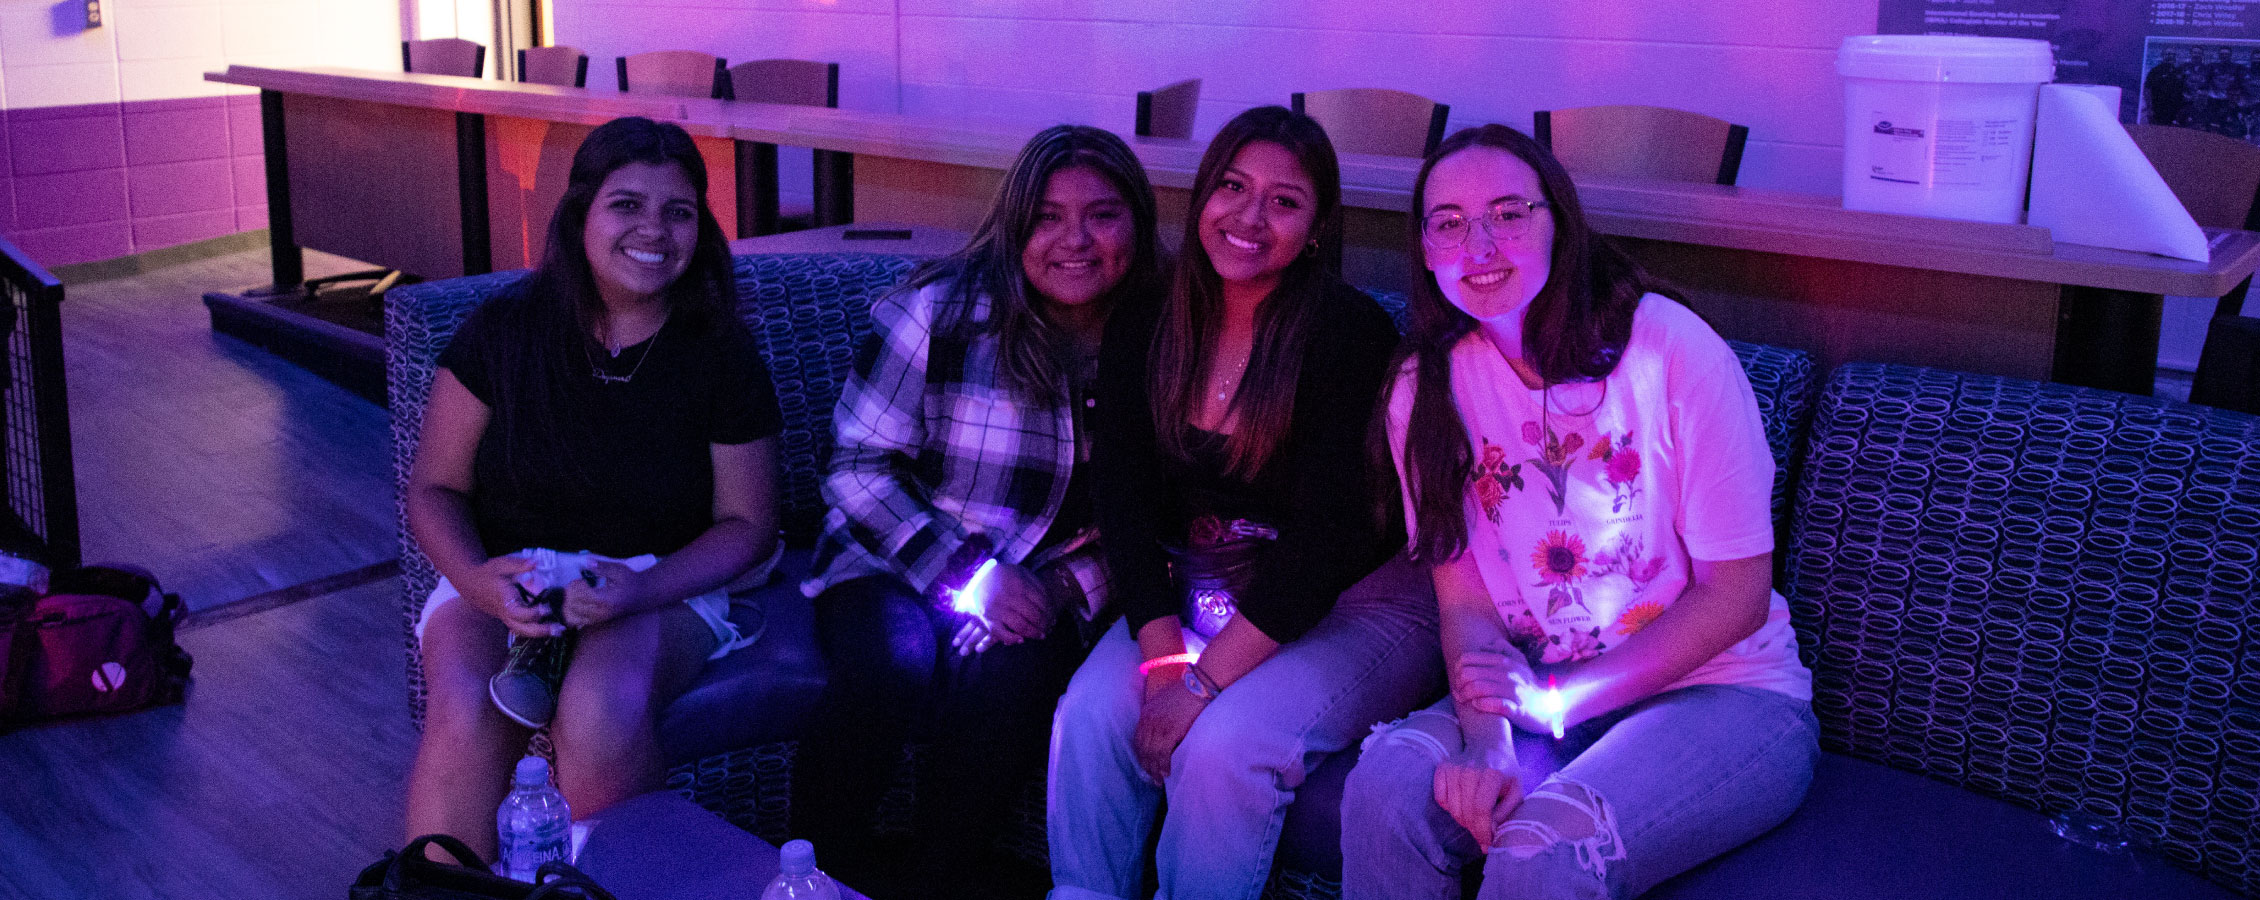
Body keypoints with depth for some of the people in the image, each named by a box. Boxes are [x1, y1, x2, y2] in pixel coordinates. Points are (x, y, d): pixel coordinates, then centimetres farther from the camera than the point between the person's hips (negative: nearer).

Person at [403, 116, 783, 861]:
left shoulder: (721, 355, -2)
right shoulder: (504, 331, -1)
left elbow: (746, 524, 1)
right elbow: (435, 490, 4)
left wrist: (641, 588, -17)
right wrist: (479, 579, -18)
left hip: (663, 585, -1)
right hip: (504, 575, 1)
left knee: (602, 711, -33)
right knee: (464, 711, -31)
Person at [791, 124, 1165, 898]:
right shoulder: (943, 311, -10)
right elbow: (859, 468, -8)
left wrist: (1068, 585, -14)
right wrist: (967, 574, -18)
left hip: (1043, 595, 1)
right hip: (897, 567, -1)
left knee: (1009, 672, -30)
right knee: (897, 653, -32)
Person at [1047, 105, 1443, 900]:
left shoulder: (1352, 333, -15)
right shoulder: (1144, 330, 1)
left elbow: (1325, 536, -19)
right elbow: (1126, 503, -1)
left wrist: (1206, 678, -22)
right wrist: (1162, 653, -15)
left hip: (1354, 604, -4)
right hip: (1197, 594, 5)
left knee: (1223, 745, -28)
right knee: (1090, 713, -21)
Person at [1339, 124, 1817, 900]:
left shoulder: (1669, 347, -14)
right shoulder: (1425, 389, -1)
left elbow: (1735, 595, -11)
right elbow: (1465, 601, -1)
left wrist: (1554, 701, -16)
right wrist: (1487, 737, -21)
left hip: (1722, 693, -3)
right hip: (1541, 694, 4)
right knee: (1386, 788, -24)